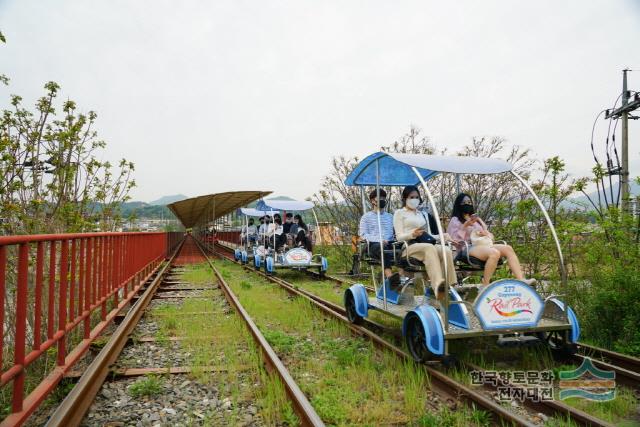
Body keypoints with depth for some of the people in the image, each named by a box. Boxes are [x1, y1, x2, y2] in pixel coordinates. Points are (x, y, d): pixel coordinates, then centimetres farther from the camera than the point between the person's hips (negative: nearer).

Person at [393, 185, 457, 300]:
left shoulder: (424, 214, 32)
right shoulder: (399, 213, 15)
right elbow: (399, 236, 2)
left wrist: (443, 236, 5)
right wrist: (412, 234, -20)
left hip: (427, 245, 5)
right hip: (410, 246, -5)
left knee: (446, 250, -29)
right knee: (429, 248, -39)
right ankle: (438, 285, -58)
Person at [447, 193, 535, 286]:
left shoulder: (477, 220, 30)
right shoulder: (455, 220, 11)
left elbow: (491, 236, 27)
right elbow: (453, 238, -4)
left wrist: (486, 234, 3)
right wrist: (465, 226, -12)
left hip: (483, 245, 7)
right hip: (467, 248, -7)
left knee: (508, 248, -18)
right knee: (494, 253, -34)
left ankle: (521, 280, -27)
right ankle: (485, 285, -33)